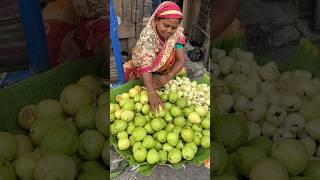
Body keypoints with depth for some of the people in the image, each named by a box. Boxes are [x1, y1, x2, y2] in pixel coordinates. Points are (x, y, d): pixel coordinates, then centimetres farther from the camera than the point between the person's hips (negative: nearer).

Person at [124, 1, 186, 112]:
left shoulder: (177, 34, -20)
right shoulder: (148, 36, -32)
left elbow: (180, 60, -20)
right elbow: (145, 67, -40)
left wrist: (168, 76, -39)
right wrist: (152, 93, -51)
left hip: (164, 72, 5)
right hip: (147, 74, -4)